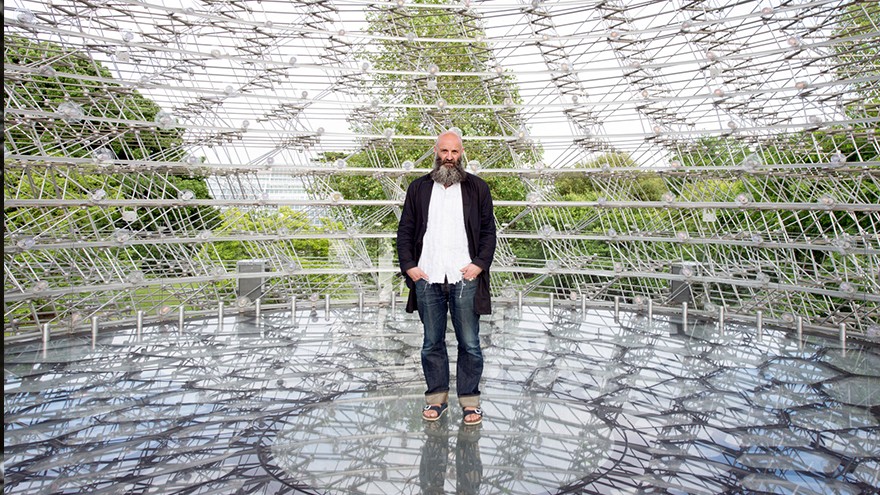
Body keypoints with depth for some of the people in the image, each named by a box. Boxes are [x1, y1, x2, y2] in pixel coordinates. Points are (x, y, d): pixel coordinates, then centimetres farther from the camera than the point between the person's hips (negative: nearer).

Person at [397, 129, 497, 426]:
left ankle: (470, 400, 16)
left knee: (469, 343, 3)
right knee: (432, 343, 10)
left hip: (464, 278, -1)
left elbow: (488, 231, 7)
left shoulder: (477, 188, 9)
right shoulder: (418, 188, 12)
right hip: (427, 279, 2)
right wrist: (408, 266, 0)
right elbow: (405, 231, 11)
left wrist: (480, 264, -6)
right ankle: (436, 397, 22)